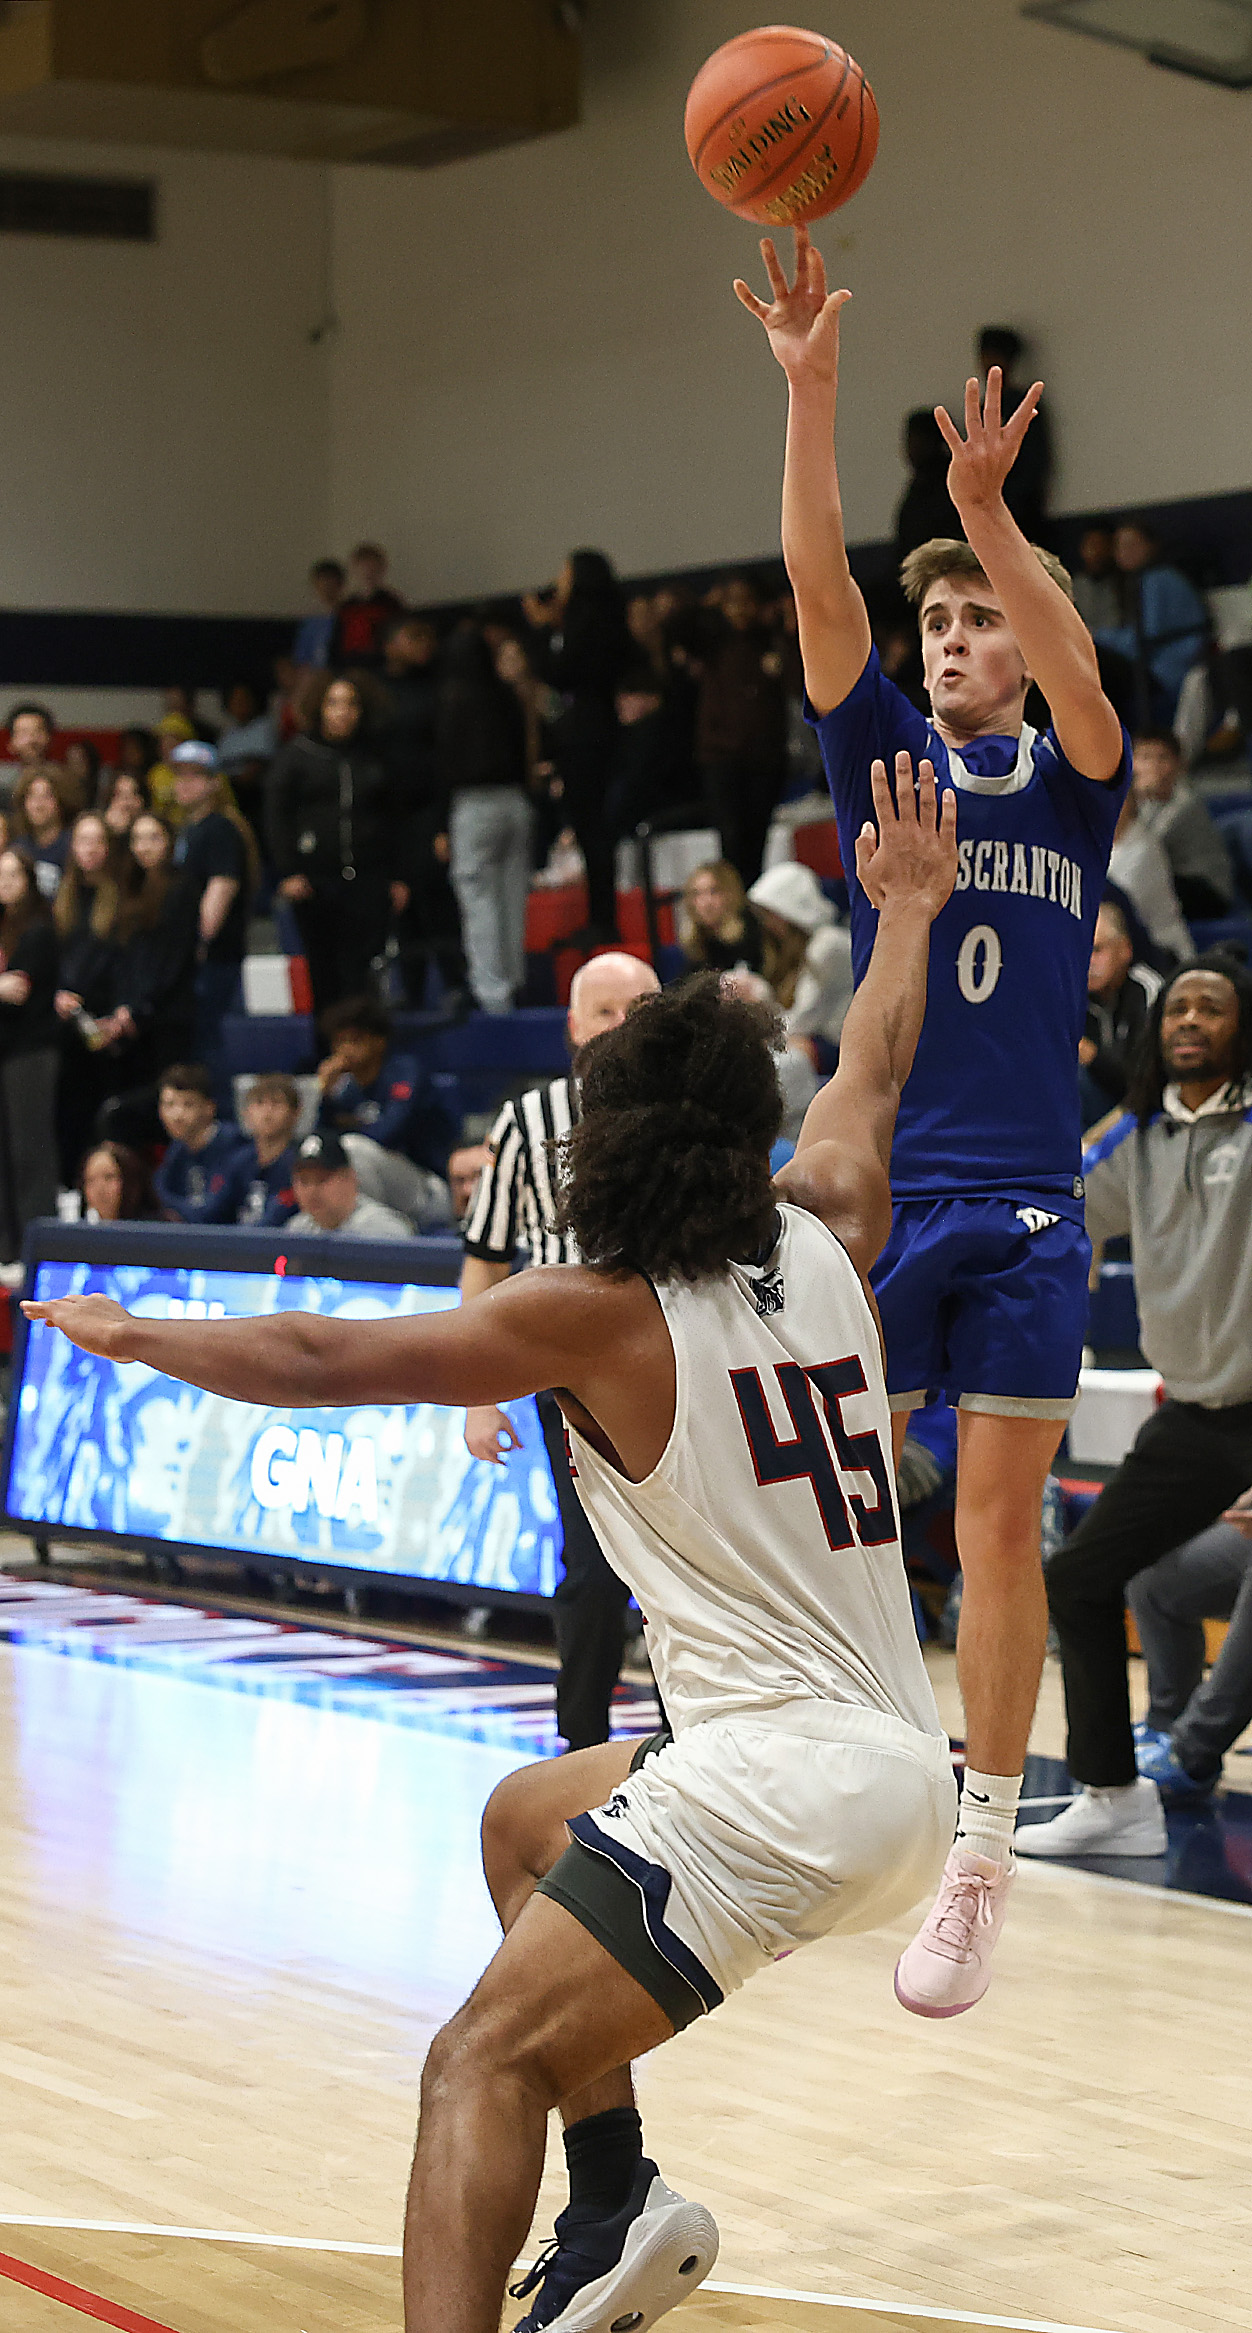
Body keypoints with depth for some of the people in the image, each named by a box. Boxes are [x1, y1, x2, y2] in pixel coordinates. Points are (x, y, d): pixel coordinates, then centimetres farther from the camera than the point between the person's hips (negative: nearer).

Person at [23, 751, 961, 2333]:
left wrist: (130, 1336, 10)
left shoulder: (602, 1315, -7)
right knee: (525, 1822, 30)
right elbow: (871, 1080, 29)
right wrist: (910, 909, 44)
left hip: (781, 1774, -8)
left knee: (483, 2064, -13)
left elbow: (320, 1361, -4)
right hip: (907, 1772, 8)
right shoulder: (824, 1247, 8)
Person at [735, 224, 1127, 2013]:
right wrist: (809, 387, -21)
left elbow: (1081, 681, -17)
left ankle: (982, 1855, 7)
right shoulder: (884, 758, 8)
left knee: (1000, 1530, 1)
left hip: (1026, 1209, -1)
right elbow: (821, 591, -7)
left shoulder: (1074, 785, 5)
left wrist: (988, 511, -34)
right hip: (879, 1192, 1)